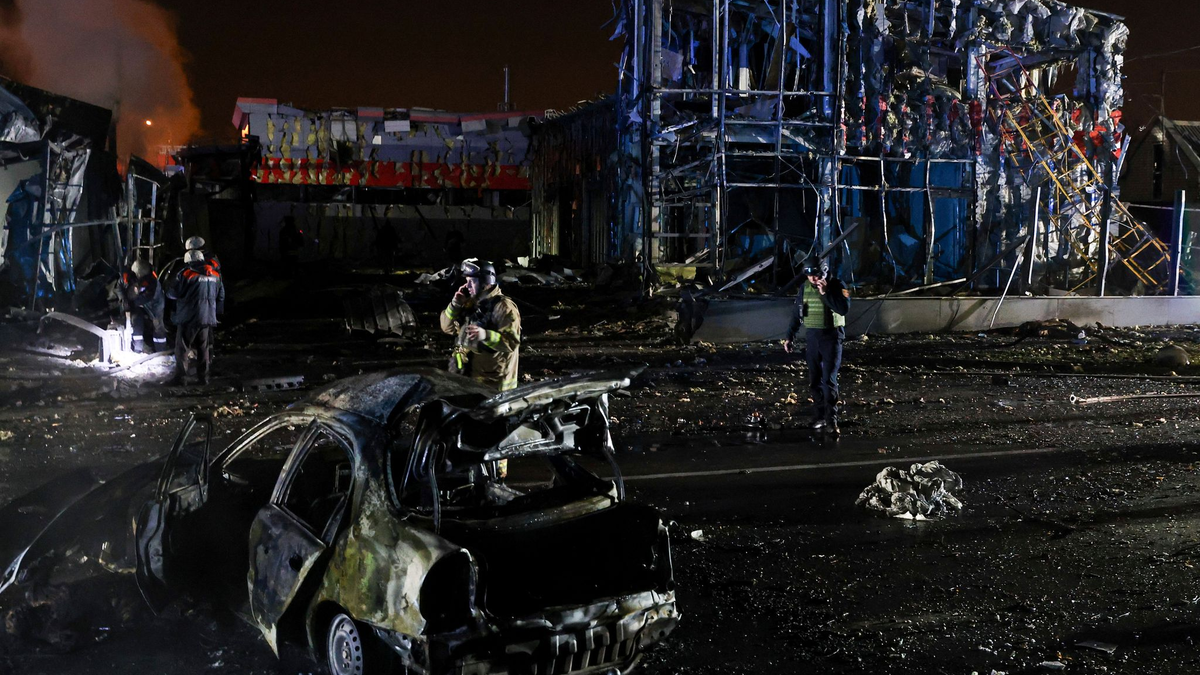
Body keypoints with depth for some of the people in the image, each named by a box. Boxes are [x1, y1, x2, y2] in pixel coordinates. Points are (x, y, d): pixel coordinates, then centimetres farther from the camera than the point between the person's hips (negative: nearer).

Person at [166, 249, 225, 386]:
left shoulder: (186, 274, -11)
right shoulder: (215, 275, 9)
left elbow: (173, 293, -10)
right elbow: (221, 297, 16)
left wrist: (169, 292, 12)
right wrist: (217, 312, 25)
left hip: (188, 318, -6)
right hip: (207, 318, 6)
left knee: (182, 348, 1)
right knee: (204, 348, 14)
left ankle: (181, 377, -3)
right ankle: (204, 376, 17)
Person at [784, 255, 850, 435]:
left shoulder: (836, 286, -8)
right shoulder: (804, 287, 4)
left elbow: (844, 309, -21)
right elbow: (797, 313, 11)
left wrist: (825, 293, -24)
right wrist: (790, 336, 9)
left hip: (831, 337, -4)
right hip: (812, 337, 5)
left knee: (829, 379, -10)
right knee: (814, 380, 7)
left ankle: (831, 420, -9)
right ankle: (819, 416, 16)